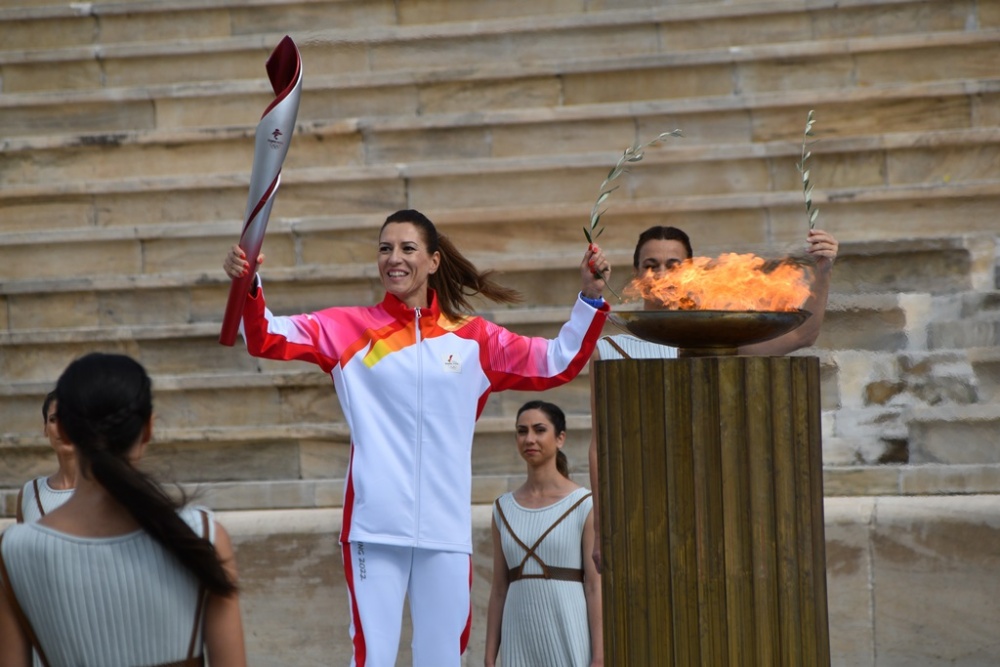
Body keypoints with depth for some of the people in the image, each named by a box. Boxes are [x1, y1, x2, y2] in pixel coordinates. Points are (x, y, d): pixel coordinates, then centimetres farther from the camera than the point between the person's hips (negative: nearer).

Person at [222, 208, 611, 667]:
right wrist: (248, 285, -22)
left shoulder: (473, 339, 10)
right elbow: (267, 338, -4)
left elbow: (557, 364, 15)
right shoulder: (346, 330, 5)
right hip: (374, 526, -2)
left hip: (446, 528, 2)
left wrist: (590, 298, 3)